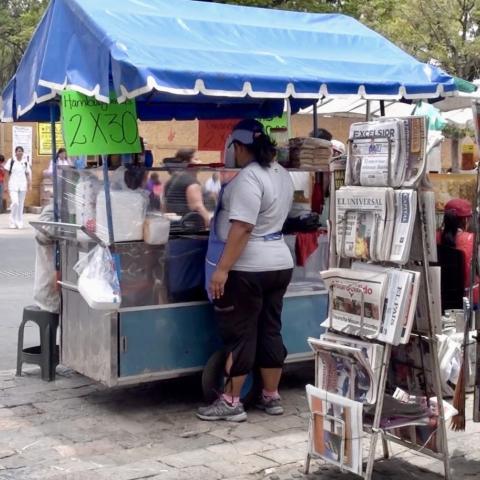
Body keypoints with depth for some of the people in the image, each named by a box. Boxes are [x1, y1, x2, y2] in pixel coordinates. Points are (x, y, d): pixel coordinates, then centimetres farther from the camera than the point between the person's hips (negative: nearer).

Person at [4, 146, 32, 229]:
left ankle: (20, 223, 16)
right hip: (13, 185, -3)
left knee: (21, 204, 6)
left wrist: (30, 185, 4)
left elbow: (28, 174, 11)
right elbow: (7, 171, 6)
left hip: (22, 185, 3)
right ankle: (13, 222, -3)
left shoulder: (25, 163, 9)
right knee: (15, 202, -15)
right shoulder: (11, 161, 2)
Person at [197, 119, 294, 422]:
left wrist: (222, 269, -25)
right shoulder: (282, 174, 10)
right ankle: (272, 397, 21)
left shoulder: (249, 177, -19)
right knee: (270, 331, 13)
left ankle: (231, 403, 6)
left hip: (248, 269, -9)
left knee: (239, 335, -1)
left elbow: (242, 228, -25)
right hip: (280, 263, 9)